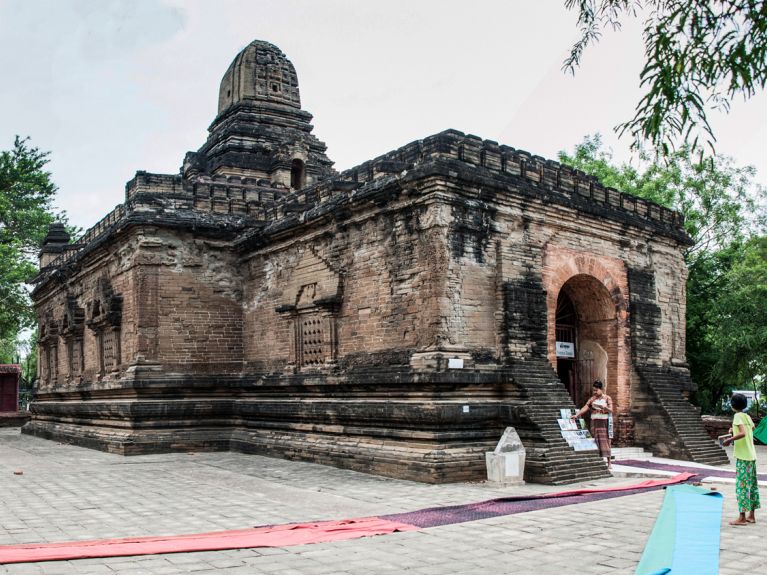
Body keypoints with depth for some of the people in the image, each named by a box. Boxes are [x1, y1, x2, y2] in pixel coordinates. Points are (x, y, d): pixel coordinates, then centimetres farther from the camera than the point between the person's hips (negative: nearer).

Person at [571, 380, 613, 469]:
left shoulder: (607, 398, 1)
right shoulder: (592, 399, 9)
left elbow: (611, 410, -6)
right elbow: (585, 408, 1)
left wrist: (603, 407, -24)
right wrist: (576, 415, -10)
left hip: (604, 422, -3)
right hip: (594, 422, 3)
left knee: (605, 441, -6)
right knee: (596, 441, 1)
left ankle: (609, 463, -1)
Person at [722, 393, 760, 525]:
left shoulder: (738, 416, -12)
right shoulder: (747, 416, 11)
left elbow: (742, 433, -24)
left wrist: (729, 439, -14)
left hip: (743, 457, -8)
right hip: (752, 456, 8)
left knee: (742, 486, -6)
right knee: (752, 485, 12)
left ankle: (742, 517, -5)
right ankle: (751, 515, 19)